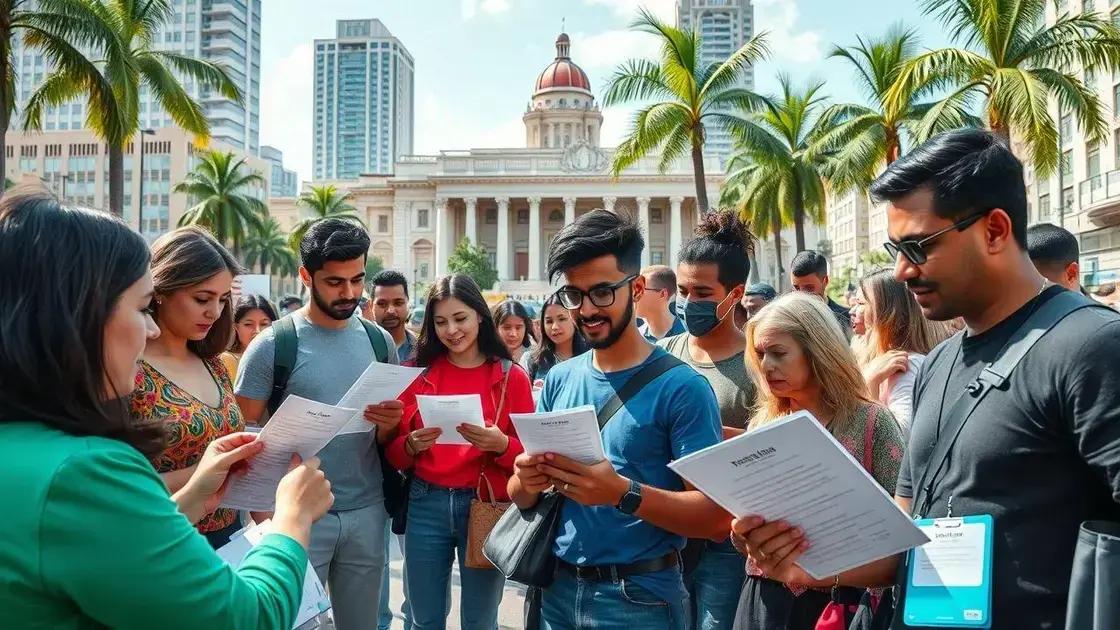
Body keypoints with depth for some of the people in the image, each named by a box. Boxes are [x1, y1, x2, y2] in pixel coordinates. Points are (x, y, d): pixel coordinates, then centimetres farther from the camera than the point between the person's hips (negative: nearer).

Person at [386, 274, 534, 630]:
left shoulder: (512, 376, -2)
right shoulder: (418, 373, 3)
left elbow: (529, 455, -2)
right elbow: (393, 453, 5)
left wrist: (500, 444, -22)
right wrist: (412, 445, -16)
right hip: (425, 505, 2)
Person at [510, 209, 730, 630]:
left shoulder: (681, 387, -14)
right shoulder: (558, 380, 2)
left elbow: (717, 518, -17)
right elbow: (522, 496, 8)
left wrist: (623, 493, -30)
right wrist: (526, 482, -15)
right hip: (558, 586, 5)